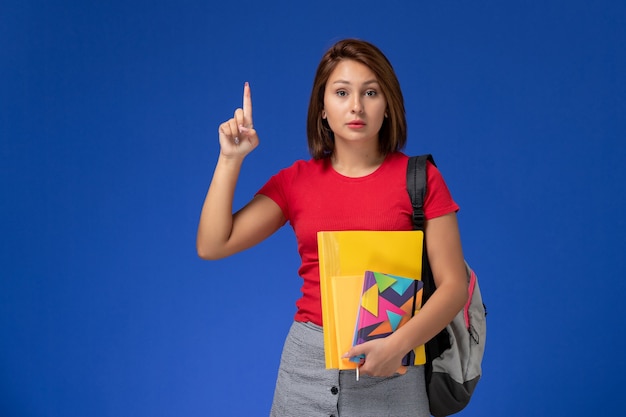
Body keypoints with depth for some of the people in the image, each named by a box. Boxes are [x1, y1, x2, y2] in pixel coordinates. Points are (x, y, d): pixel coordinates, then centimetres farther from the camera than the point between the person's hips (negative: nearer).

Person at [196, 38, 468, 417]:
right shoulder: (296, 181, 4)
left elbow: (453, 285, -6)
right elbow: (211, 246, -1)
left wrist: (399, 344, -20)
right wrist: (231, 159, -7)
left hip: (389, 364, -2)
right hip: (308, 358, 3)